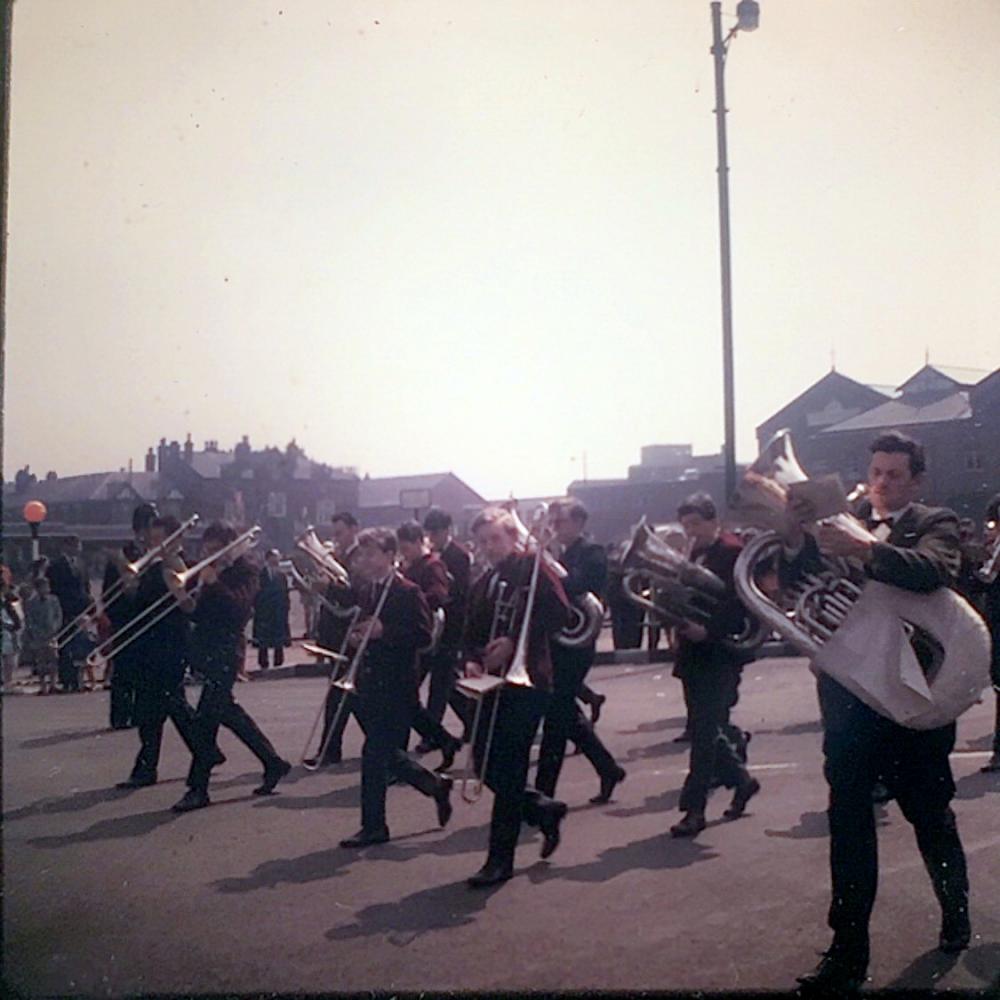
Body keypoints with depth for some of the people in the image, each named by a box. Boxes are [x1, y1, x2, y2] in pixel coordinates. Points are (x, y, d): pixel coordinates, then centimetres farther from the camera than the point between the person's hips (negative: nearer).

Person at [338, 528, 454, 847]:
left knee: (376, 753, -5)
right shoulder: (365, 591, 11)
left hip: (396, 686, -8)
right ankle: (437, 786, 35)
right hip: (371, 683, 8)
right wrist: (355, 639, -1)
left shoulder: (408, 592, -11)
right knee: (386, 753, 15)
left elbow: (423, 635, -17)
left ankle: (374, 826, 7)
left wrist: (383, 631, -24)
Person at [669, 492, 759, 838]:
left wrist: (708, 629, -27)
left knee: (704, 732, -7)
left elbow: (737, 603, -18)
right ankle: (741, 780, 34)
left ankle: (694, 808, -2)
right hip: (694, 654, 8)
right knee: (704, 730, 15)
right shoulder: (696, 554, 15)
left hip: (719, 654, -8)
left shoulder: (732, 552, -9)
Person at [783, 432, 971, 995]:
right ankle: (849, 953, 9)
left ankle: (957, 913, 42)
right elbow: (797, 586, -2)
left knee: (930, 813, 15)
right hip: (849, 692, 2)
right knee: (848, 821, 1)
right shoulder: (845, 524, 9)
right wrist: (797, 537, -21)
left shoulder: (935, 525, 0)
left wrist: (863, 550, -38)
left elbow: (933, 570, -24)